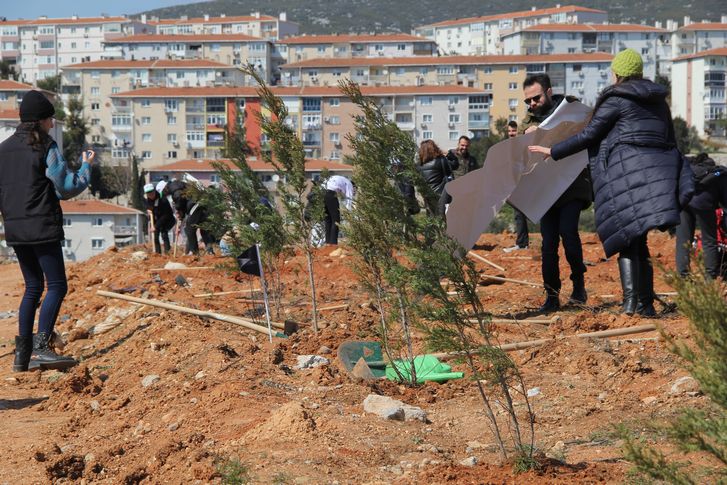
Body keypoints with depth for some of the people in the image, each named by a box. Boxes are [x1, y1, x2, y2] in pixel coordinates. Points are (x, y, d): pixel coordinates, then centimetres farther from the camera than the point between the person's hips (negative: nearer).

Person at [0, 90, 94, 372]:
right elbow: (68, 188, -9)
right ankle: (41, 347, -18)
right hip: (42, 227, -7)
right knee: (57, 286, -4)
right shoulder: (46, 147, -8)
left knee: (33, 287, 16)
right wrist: (86, 166, 6)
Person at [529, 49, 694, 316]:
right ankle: (646, 303, 9)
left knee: (626, 238, -5)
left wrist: (554, 151, 8)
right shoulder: (658, 100, 18)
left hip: (626, 171, -6)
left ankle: (630, 299, -18)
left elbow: (588, 135, -2)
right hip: (656, 172, 6)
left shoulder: (616, 100, -2)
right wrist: (676, 179, 26)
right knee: (639, 240, 11)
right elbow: (670, 140, 20)